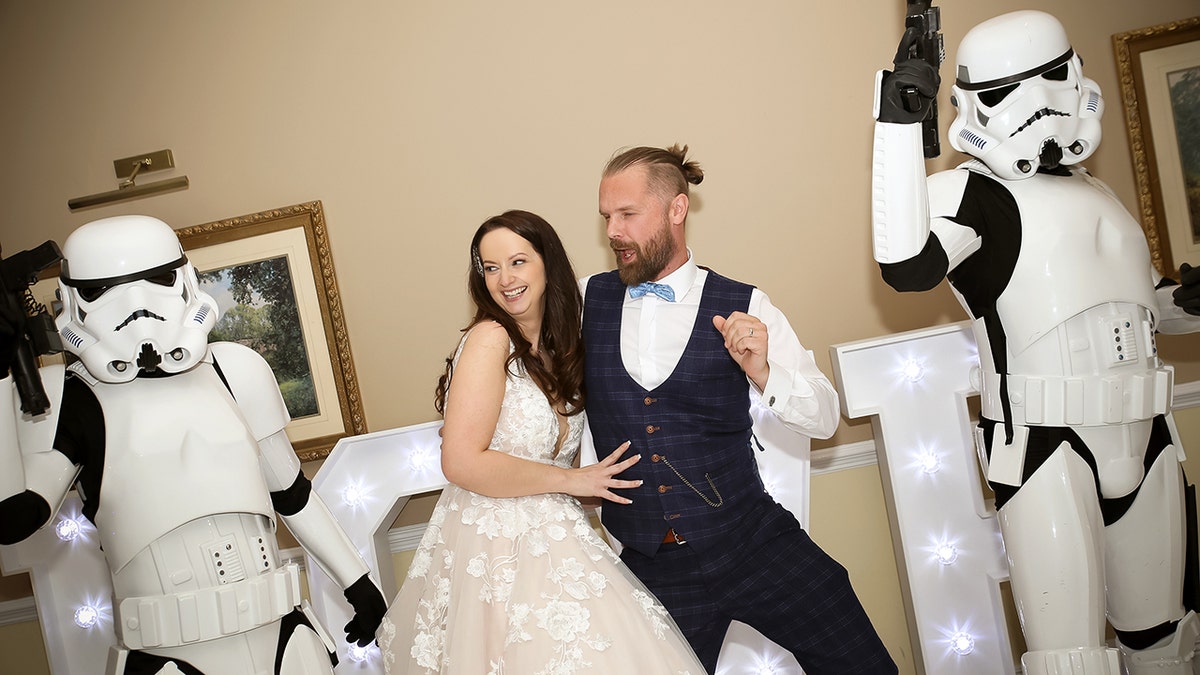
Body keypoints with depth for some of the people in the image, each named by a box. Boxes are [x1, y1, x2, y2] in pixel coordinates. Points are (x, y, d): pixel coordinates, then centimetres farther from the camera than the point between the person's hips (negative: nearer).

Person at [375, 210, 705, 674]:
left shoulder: (560, 349, 12)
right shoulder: (490, 338, -12)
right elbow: (462, 463, -20)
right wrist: (573, 480, -12)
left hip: (553, 540, 7)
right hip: (494, 545, -7)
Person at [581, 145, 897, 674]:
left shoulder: (744, 308, -4)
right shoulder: (586, 299, 3)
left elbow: (825, 418, -5)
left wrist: (761, 372, -22)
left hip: (756, 546, -1)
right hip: (652, 570, 2)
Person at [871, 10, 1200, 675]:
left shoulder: (1094, 191, 16)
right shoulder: (968, 189, -7)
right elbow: (907, 266, -29)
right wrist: (899, 123, -30)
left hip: (1143, 442, 7)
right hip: (1045, 447, -7)